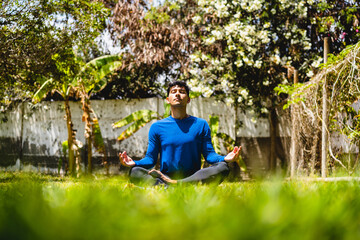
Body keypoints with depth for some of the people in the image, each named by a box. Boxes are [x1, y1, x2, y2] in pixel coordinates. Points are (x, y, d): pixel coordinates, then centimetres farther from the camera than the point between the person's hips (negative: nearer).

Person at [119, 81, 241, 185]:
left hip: (193, 176, 1)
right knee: (135, 172, -26)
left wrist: (224, 159, -16)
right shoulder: (157, 127, 12)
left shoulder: (200, 125, 12)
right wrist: (134, 163, -12)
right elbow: (151, 158, 9)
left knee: (223, 167, -29)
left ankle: (172, 184, -40)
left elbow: (209, 154, 6)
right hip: (165, 176, 0)